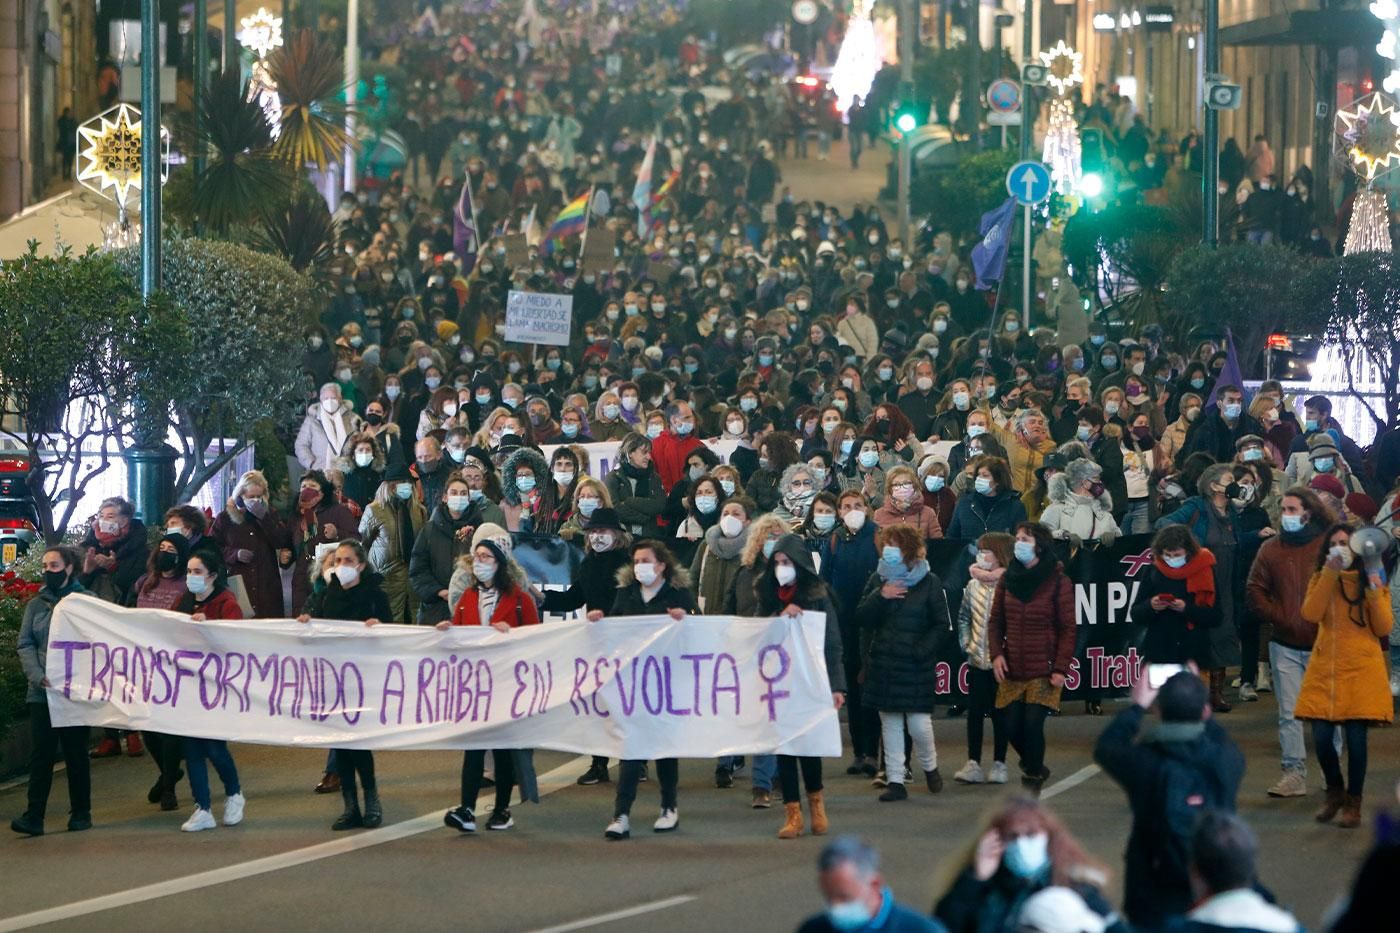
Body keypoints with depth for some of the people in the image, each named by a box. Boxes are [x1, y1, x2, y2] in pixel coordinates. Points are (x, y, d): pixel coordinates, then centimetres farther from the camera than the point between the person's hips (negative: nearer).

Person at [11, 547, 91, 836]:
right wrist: (38, 676, -12)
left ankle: (81, 813, 15)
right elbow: (24, 645, 5)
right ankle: (33, 816, -6)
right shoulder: (36, 604, 11)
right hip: (41, 692, 2)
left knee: (76, 752, 4)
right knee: (40, 753, -3)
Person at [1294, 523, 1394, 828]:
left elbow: (1384, 628, -3)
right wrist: (1330, 574, -15)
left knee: (1355, 737, -5)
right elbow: (1311, 614, -11)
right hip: (1325, 668, 2)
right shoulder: (1320, 580, 8)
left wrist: (1374, 592, -16)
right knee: (1321, 737, -4)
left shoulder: (1371, 580, 4)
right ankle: (1335, 792, 21)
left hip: (1362, 669, -2)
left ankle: (1353, 803, 10)